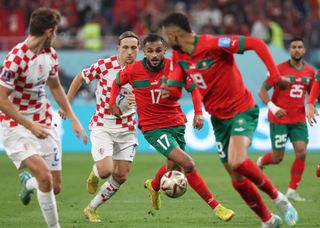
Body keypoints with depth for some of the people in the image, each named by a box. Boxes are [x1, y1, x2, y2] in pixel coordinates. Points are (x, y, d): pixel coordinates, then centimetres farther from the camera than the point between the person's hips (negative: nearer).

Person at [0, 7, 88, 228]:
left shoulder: (50, 53, 3)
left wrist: (73, 119, 15)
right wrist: (31, 125, -22)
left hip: (45, 124, 7)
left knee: (55, 186, 5)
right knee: (44, 174, -26)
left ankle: (27, 182, 39)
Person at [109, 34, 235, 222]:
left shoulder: (176, 67, -10)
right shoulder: (134, 70, -11)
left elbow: (193, 88, -1)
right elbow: (117, 82, 9)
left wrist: (198, 112, -12)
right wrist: (113, 103, 5)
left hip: (177, 123, 4)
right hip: (153, 127, -4)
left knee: (174, 167, 21)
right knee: (187, 163, -19)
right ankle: (215, 206, -13)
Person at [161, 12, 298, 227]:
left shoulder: (213, 44, -24)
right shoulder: (179, 56, 0)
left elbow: (256, 44, -25)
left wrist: (275, 76, -29)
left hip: (242, 110, -7)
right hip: (218, 118, 7)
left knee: (237, 162, -28)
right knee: (236, 178, 6)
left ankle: (278, 197, -6)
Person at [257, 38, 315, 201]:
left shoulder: (310, 71, 4)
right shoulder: (279, 69, -9)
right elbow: (262, 91, -8)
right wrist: (273, 107, -24)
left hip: (299, 119, 4)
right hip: (279, 119, -4)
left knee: (301, 153, -12)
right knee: (277, 158, 0)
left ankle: (292, 191, -1)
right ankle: (260, 162, 37)